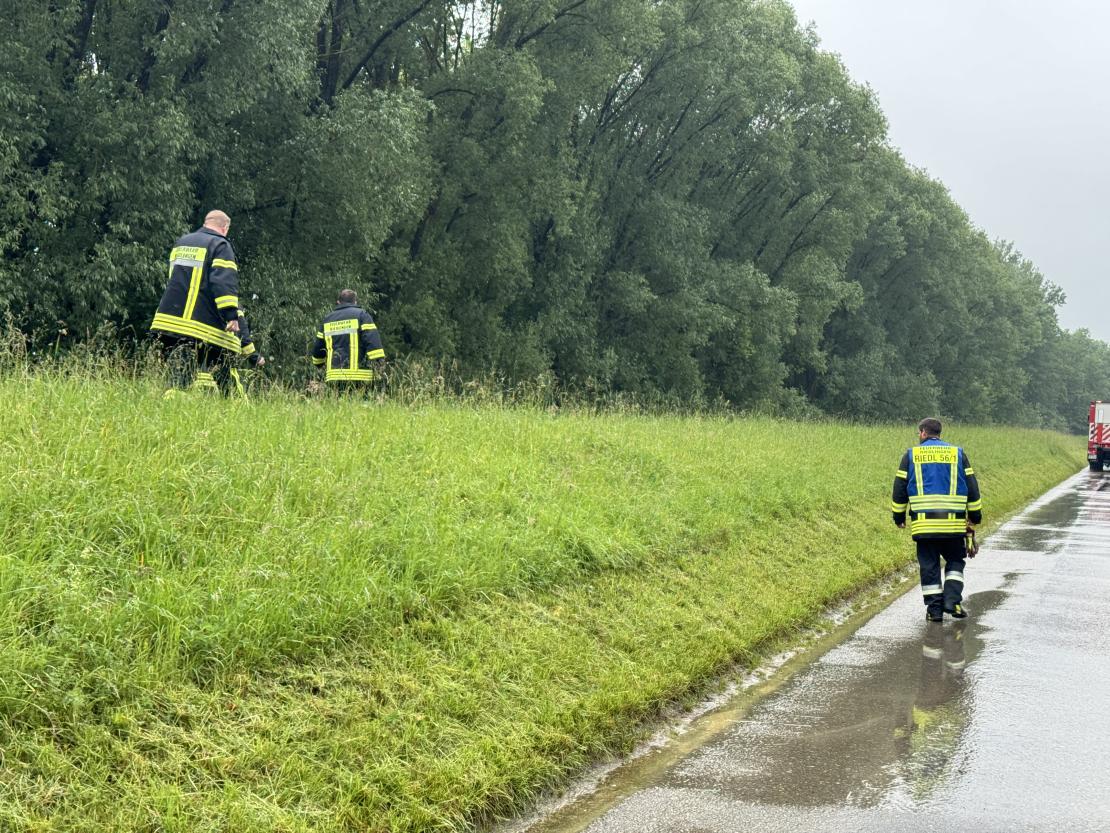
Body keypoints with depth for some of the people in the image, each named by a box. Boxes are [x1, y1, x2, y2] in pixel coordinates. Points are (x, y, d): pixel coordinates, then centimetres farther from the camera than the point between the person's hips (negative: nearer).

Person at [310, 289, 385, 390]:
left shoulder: (327, 319, 18)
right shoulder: (361, 315, 4)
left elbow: (318, 348, 23)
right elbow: (372, 341, -9)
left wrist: (321, 365, 39)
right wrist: (378, 365, -11)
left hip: (334, 376, 4)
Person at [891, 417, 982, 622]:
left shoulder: (911, 455, 6)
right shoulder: (957, 453, 8)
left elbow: (899, 488, 6)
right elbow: (972, 487, 8)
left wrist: (899, 517, 15)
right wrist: (975, 516, 16)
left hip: (923, 522, 0)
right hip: (953, 523, 0)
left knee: (929, 565, 7)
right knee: (955, 562, 14)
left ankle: (934, 609, 6)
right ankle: (952, 600, -3)